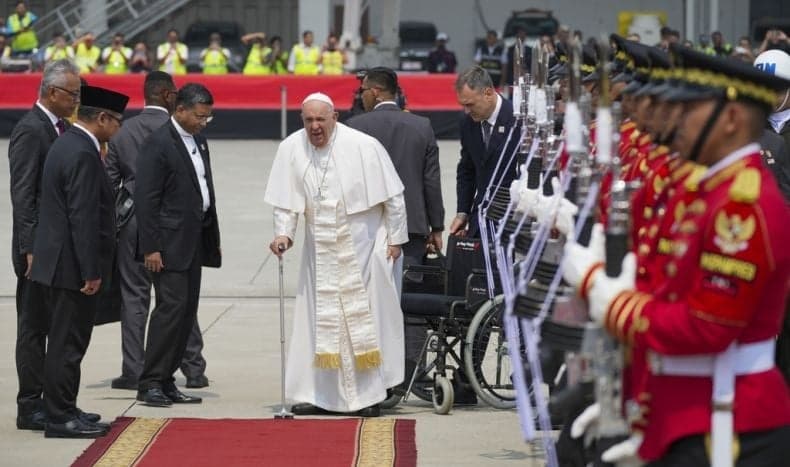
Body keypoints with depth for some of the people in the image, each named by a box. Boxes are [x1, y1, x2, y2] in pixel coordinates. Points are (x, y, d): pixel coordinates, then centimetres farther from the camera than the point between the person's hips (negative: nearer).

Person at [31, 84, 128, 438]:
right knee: (67, 345, -4)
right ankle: (61, 419, 0)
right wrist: (91, 272, -20)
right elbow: (83, 218, -22)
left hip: (57, 264, 10)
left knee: (65, 343, 15)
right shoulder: (83, 154, -19)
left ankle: (62, 412, 21)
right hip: (72, 267, -10)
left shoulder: (66, 144, 13)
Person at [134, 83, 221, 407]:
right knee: (172, 306, -13)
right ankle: (150, 383, -9)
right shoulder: (158, 144, -12)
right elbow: (146, 199, -15)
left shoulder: (199, 141, 15)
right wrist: (150, 247, -18)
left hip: (194, 243, 9)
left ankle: (166, 381, 12)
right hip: (169, 243, -9)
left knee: (187, 311, 7)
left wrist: (213, 239, 17)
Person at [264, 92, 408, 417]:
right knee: (319, 319, 3)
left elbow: (392, 195, -6)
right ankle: (318, 394, 8)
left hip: (363, 245, -3)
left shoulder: (364, 147, -14)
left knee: (365, 315, -1)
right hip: (320, 250, 3)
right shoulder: (291, 149, -5)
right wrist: (284, 233, -14)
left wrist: (395, 238, -5)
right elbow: (286, 199, 1)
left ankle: (369, 394, 5)